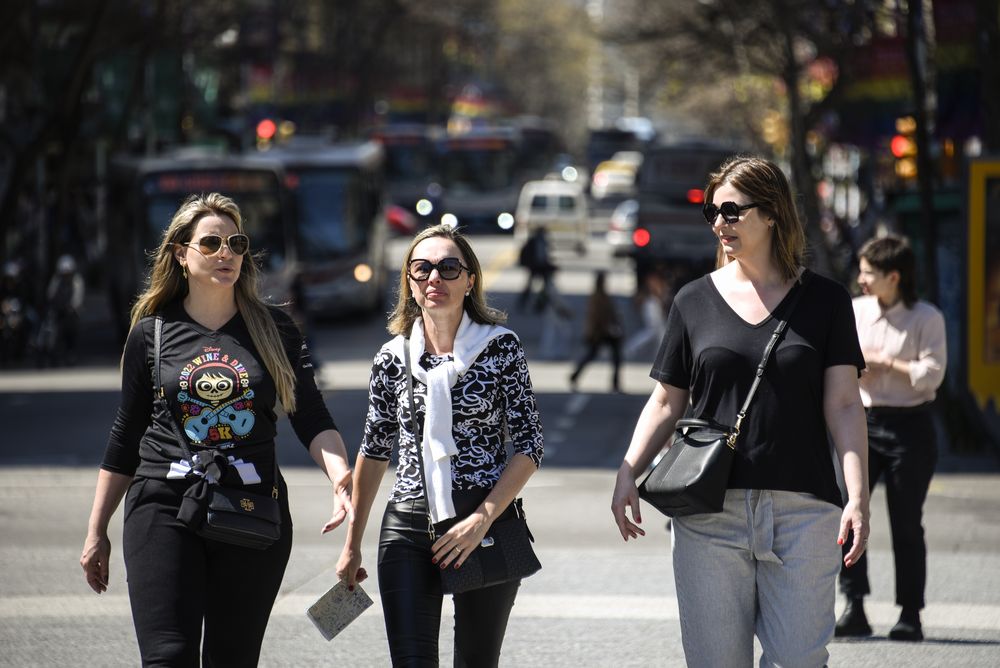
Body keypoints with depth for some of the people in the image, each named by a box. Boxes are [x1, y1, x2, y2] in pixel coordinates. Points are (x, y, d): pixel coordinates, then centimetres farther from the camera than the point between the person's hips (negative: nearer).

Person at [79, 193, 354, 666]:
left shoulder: (273, 329, 7)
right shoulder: (152, 333, 6)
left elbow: (311, 418, 0)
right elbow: (125, 438, 12)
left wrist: (339, 474, -21)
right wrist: (96, 533, 12)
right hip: (165, 508, -1)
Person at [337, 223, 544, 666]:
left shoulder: (501, 346, -1)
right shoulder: (393, 358, 6)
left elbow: (529, 446, -3)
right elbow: (374, 452, 15)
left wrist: (481, 520, -13)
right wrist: (352, 545, 16)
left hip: (487, 526, -1)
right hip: (409, 528, 1)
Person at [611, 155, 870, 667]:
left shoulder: (824, 300, 6)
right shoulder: (695, 301, 10)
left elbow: (843, 405, 1)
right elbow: (666, 403, 12)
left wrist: (858, 496, -9)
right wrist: (627, 475, -2)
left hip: (801, 510, -1)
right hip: (710, 513, 1)